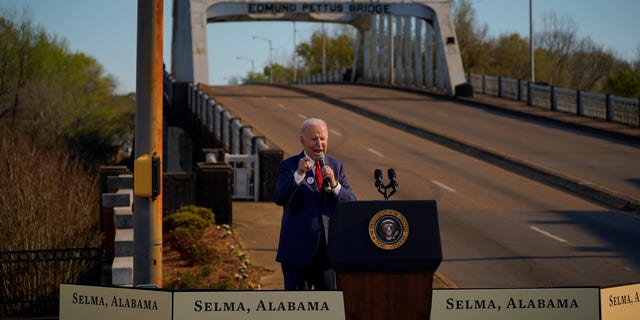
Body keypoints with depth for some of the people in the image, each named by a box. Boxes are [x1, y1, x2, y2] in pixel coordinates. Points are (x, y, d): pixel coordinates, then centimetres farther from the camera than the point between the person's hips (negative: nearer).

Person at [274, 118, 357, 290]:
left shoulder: (336, 166, 9)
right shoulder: (289, 166, -3)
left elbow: (351, 203, 1)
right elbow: (280, 199, -20)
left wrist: (334, 184, -17)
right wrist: (299, 174, -34)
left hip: (329, 248, 4)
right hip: (298, 249, -3)